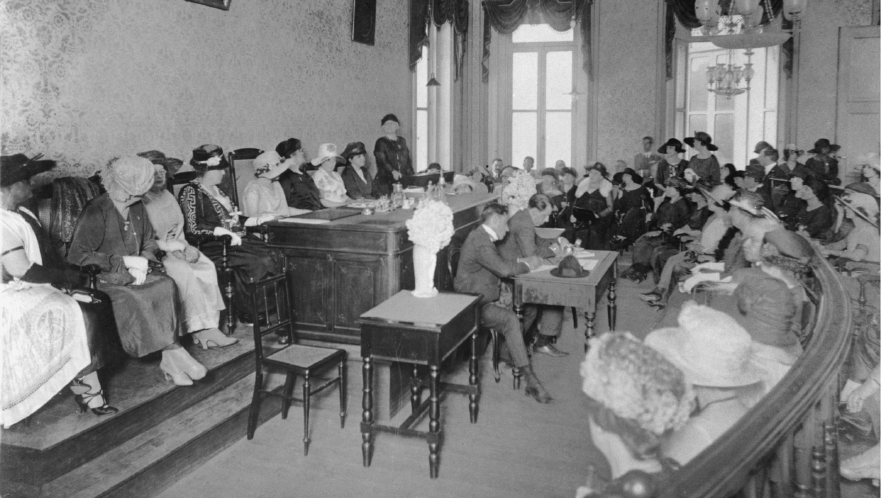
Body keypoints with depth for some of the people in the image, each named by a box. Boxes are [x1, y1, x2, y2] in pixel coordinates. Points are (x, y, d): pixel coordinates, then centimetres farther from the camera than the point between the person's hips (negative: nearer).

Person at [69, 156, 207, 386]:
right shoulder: (96, 212, -11)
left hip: (134, 273, 5)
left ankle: (169, 359, -27)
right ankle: (174, 353, -24)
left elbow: (150, 241, 19)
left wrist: (143, 261, -5)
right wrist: (125, 261, -19)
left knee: (167, 286, -25)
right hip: (105, 277, -5)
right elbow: (76, 256, -16)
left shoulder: (138, 207, 10)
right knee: (135, 298, -34)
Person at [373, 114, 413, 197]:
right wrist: (393, 171, -31)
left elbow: (407, 161, 20)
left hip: (403, 181, 5)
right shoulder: (381, 142, 0)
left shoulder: (402, 141, 17)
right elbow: (382, 160, -14)